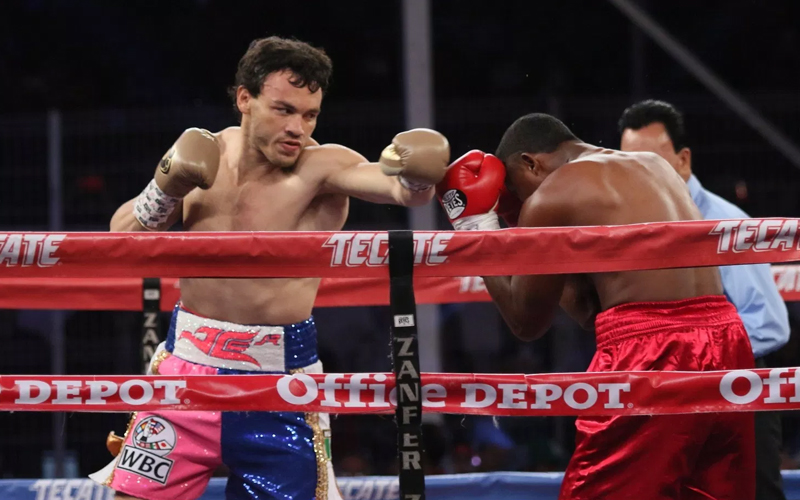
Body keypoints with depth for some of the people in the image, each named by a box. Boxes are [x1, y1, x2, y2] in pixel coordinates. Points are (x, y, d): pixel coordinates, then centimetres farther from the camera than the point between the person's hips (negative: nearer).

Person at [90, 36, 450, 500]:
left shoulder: (322, 167, -13)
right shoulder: (204, 154, 3)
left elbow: (403, 187, -32)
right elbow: (121, 239, 6)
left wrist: (415, 180, -55)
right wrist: (167, 186, -11)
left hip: (280, 377, -4)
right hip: (188, 362, 4)